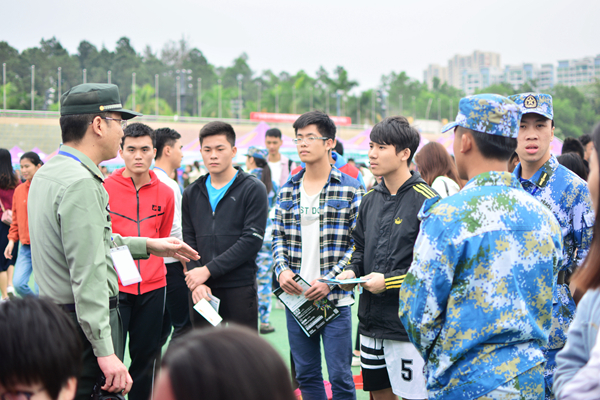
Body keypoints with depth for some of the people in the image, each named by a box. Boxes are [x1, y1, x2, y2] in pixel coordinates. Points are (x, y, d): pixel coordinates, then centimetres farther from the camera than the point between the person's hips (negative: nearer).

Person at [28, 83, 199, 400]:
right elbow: (88, 275, -24)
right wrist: (105, 351, -25)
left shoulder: (47, 173, 13)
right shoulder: (82, 183, -20)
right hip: (83, 323, -10)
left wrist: (148, 246, 26)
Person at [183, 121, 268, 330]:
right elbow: (189, 242, 10)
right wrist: (196, 283, -6)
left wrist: (208, 270, -14)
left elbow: (252, 241, -11)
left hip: (240, 288, -4)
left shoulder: (253, 189, -2)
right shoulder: (192, 193, 12)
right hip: (202, 291, 4)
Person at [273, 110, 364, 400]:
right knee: (306, 374, 12)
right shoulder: (287, 190, 10)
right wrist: (282, 269, -5)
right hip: (295, 297, 4)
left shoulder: (350, 189, -3)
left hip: (334, 298, -4)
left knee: (340, 376, 0)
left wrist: (330, 280, -15)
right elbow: (278, 235, 14)